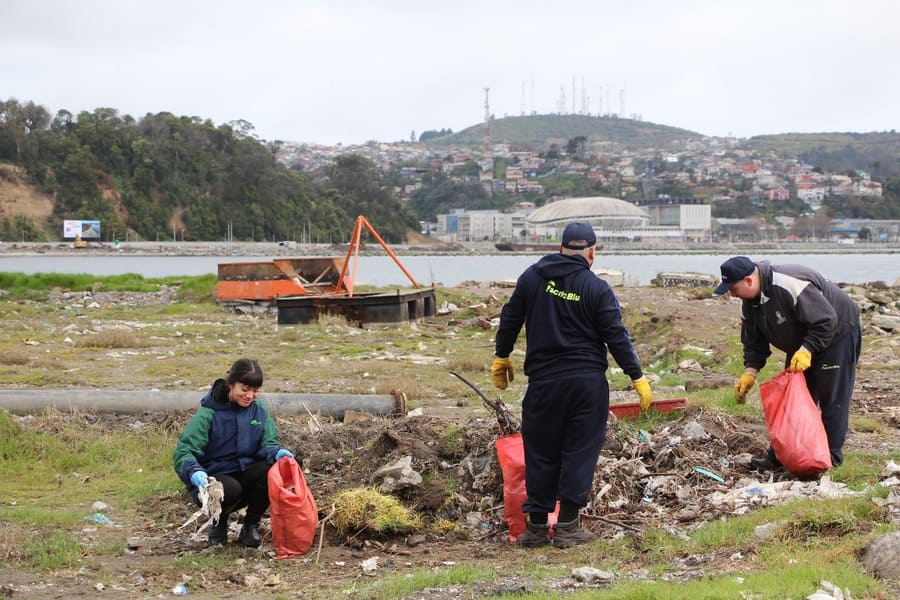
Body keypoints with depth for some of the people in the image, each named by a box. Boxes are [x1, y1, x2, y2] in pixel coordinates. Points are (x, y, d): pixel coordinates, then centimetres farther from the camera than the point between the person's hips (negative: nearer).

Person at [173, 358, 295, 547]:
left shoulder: (260, 411, 3)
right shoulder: (208, 414, -12)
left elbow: (268, 444, -1)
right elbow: (183, 452, -18)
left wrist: (276, 452, -27)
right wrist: (194, 471, -40)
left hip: (245, 475, 4)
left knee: (270, 469, -28)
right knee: (231, 489, -38)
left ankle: (251, 527, -5)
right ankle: (219, 523, 0)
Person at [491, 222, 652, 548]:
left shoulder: (532, 277, 3)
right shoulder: (597, 288, -5)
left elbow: (510, 318, 10)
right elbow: (616, 337, -5)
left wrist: (501, 357, 24)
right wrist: (638, 377, 1)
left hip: (543, 381, 2)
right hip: (588, 383, -2)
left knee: (541, 453, 9)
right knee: (580, 451, 5)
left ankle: (536, 526, 12)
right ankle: (567, 527, 4)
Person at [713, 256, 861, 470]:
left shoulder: (790, 286, -36)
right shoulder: (750, 302, -6)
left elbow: (826, 320, -32)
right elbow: (753, 341, 3)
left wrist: (806, 349, -34)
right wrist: (750, 372, -9)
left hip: (836, 334, -9)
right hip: (800, 344, 9)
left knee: (832, 399, -6)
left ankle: (831, 457, 3)